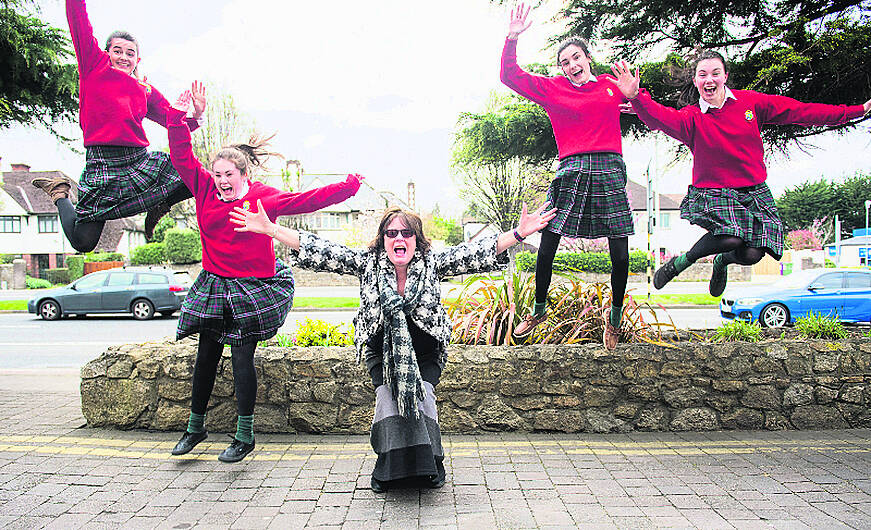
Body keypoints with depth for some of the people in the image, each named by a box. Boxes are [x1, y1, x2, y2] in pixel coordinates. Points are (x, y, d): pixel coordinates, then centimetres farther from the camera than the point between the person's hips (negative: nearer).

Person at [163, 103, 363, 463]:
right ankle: (195, 427, 30)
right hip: (214, 287, 4)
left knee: (242, 358, -3)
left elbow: (306, 201, -13)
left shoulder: (264, 198, -7)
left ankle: (245, 436, 11)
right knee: (206, 356, 12)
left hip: (252, 290, -4)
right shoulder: (205, 190, 3)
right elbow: (182, 157, 2)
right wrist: (177, 117, -8)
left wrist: (347, 188, -21)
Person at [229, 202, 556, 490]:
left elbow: (475, 253, -17)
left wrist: (520, 233, -29)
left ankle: (428, 464, -2)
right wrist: (270, 229, -19)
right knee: (387, 397, -19)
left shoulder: (433, 262, -9)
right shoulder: (367, 263, -9)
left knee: (422, 396, -19)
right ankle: (390, 465, -3)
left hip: (425, 353, 0)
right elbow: (321, 252, -12)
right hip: (381, 352, 0)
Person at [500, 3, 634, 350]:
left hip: (609, 169, 2)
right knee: (546, 249, -4)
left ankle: (615, 316, 23)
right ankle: (538, 310, 20)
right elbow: (510, 76, 5)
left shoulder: (612, 85, 17)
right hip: (571, 171, -1)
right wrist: (513, 38, -6)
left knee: (620, 255, -1)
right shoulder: (552, 88, 11)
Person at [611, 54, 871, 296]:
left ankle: (722, 261, 27)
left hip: (754, 192, 3)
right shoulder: (692, 117, -6)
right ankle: (682, 261, -2)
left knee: (751, 254, -11)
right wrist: (636, 97, -49)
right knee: (730, 238, -30)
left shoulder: (749, 101, 3)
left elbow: (800, 111, 7)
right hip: (713, 192, -3)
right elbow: (662, 118, -28)